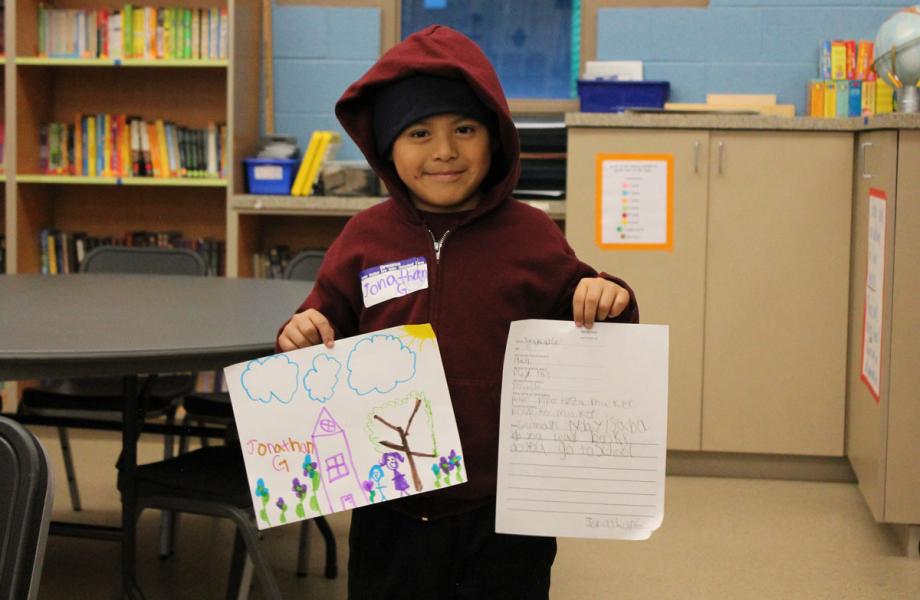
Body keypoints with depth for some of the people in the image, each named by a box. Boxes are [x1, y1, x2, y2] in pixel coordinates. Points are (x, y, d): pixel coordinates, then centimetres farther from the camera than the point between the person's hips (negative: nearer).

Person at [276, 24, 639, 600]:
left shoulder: (530, 235, -4)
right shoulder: (364, 239, 0)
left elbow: (575, 313, 5)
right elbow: (329, 320, 9)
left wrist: (607, 300, -16)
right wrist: (302, 336, -12)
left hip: (504, 510, -1)